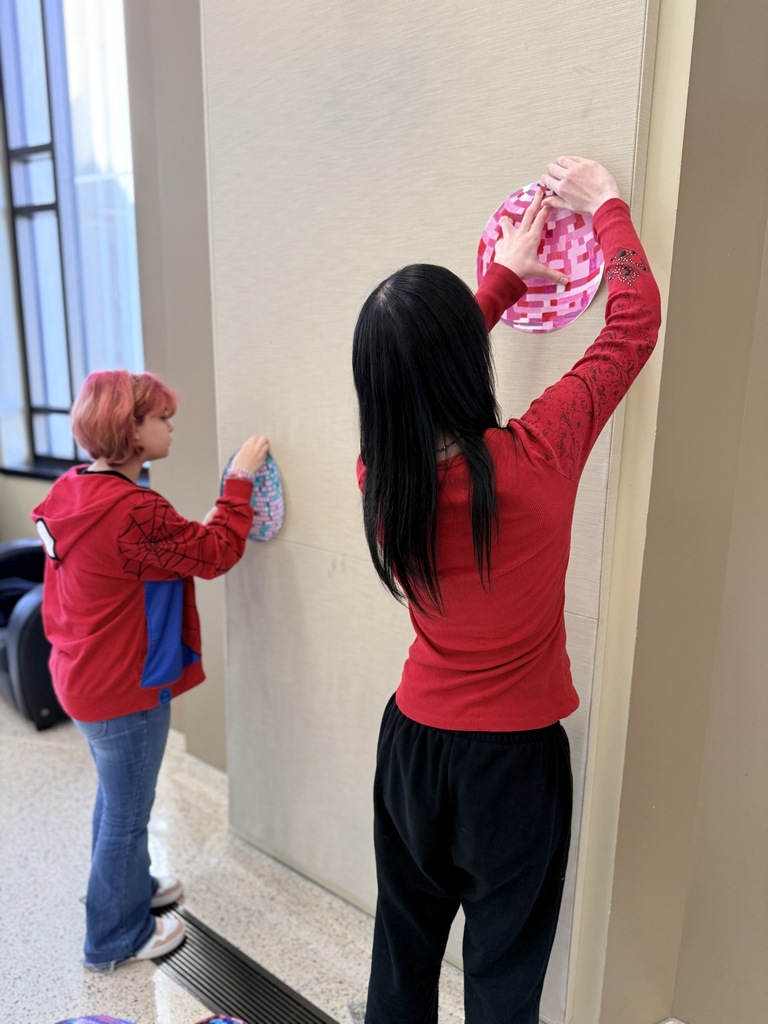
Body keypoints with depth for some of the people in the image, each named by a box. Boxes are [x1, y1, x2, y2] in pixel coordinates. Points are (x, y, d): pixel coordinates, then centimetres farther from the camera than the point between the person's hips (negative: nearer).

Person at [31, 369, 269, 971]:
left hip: (85, 677, 9)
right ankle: (117, 938, 33)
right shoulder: (134, 512, -29)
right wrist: (240, 481, -15)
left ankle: (130, 889, 50)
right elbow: (215, 554, -20)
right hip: (125, 692, -9)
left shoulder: (73, 491, 0)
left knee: (117, 799, 28)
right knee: (127, 814, 12)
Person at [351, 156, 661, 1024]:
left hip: (412, 743, 4)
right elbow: (635, 322, -11)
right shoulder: (533, 459, -26)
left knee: (403, 947, 27)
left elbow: (416, 374, 6)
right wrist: (606, 206, 4)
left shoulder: (380, 471, -15)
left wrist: (503, 279, 12)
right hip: (514, 756, -3)